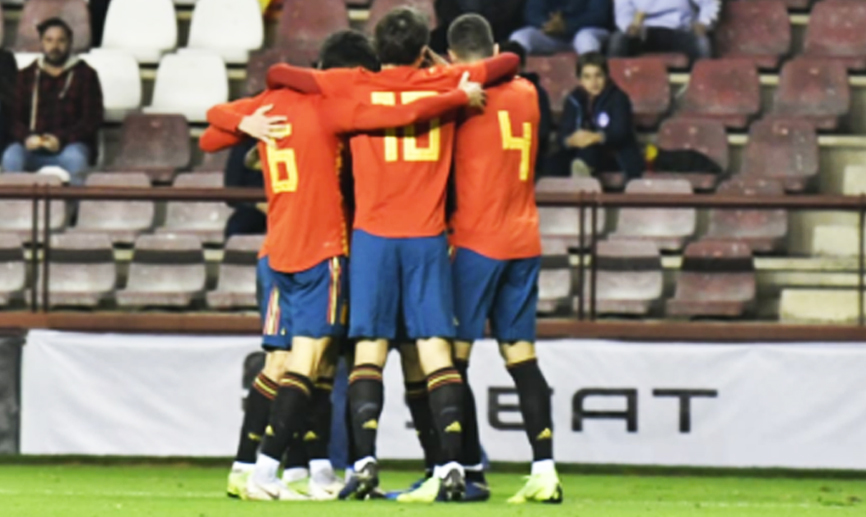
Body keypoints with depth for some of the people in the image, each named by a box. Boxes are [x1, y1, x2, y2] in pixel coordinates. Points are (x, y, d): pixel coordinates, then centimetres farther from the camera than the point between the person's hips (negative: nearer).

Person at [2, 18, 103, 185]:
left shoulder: (85, 75, 9)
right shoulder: (26, 76, 16)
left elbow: (92, 119, 1)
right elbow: (14, 116, 11)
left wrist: (61, 139, -15)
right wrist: (26, 137, -14)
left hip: (69, 145, -2)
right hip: (32, 148, 2)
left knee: (75, 158, -38)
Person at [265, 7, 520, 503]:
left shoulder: (354, 87, 3)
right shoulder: (445, 83, 6)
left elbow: (280, 75, 3)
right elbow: (509, 63, 17)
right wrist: (468, 80, 33)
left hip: (373, 235, 0)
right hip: (428, 237, 0)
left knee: (370, 347, 2)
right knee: (436, 349, -1)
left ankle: (365, 460, -11)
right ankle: (452, 462, -11)